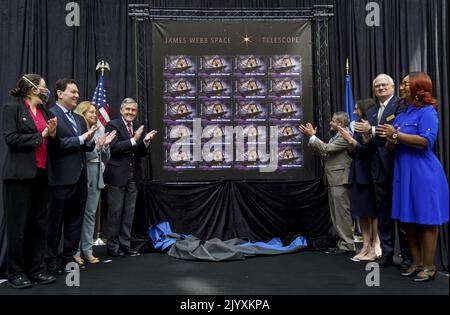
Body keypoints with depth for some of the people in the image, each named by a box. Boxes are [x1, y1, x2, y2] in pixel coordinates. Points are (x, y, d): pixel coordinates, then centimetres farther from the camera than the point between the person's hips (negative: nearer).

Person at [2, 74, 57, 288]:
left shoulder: (45, 111, 16)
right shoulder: (13, 108, -2)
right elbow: (11, 138, -15)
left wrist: (52, 133, -2)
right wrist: (40, 136, -9)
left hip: (41, 174, 7)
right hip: (20, 174, -7)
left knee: (39, 225, 9)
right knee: (18, 225, 1)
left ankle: (36, 270, 19)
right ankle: (16, 273, 13)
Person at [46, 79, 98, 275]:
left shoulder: (79, 119, 16)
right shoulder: (51, 115, -8)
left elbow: (88, 146, 15)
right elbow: (55, 143, -19)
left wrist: (89, 140, -6)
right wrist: (80, 139, -16)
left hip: (80, 177, 8)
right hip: (61, 178, -7)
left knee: (75, 220, 14)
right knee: (55, 222, 6)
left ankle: (69, 257, 26)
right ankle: (52, 260, 19)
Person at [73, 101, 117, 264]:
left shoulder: (100, 131, 12)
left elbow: (105, 158, 13)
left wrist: (105, 145, -4)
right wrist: (96, 146, -15)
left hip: (96, 176, 6)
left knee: (91, 213, 9)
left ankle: (87, 251, 17)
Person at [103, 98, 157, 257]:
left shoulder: (138, 128, 12)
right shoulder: (113, 125, -4)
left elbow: (141, 153, 10)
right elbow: (114, 148, -16)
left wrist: (146, 141, -9)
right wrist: (134, 140, -21)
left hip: (133, 176, 6)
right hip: (117, 175, -5)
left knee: (129, 212, 10)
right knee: (115, 211, 2)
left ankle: (125, 244, 21)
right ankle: (112, 245, 14)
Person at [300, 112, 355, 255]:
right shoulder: (335, 137, 18)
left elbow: (327, 148, -20)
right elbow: (323, 153, 13)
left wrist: (312, 136, -15)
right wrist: (311, 136, 8)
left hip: (340, 181, -10)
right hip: (334, 180, 10)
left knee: (343, 213, -4)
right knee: (337, 214, 14)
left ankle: (348, 245, 5)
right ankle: (343, 243, 22)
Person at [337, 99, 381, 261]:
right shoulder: (359, 128, 15)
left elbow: (369, 150, -16)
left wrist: (352, 141, -13)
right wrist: (349, 142, -1)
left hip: (369, 175, -8)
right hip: (357, 175, 8)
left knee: (373, 212, -2)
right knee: (362, 212, 9)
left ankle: (375, 248, 5)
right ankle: (366, 247, 15)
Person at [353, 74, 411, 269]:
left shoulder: (400, 105, -4)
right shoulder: (371, 112, 17)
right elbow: (368, 141, 13)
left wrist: (371, 130, -16)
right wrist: (365, 136, -8)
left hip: (396, 165, -6)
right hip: (379, 167, 7)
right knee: (383, 212, 12)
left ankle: (408, 256, 14)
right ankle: (386, 254, 22)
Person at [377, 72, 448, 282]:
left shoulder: (427, 111, -7)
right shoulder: (401, 116, 15)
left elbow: (426, 141, -20)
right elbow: (392, 148, 17)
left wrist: (396, 134, -17)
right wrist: (391, 141, -6)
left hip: (423, 174, -8)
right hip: (404, 173, 8)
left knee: (426, 221, 0)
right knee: (408, 220, 10)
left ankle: (429, 267, 10)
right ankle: (417, 263, 21)